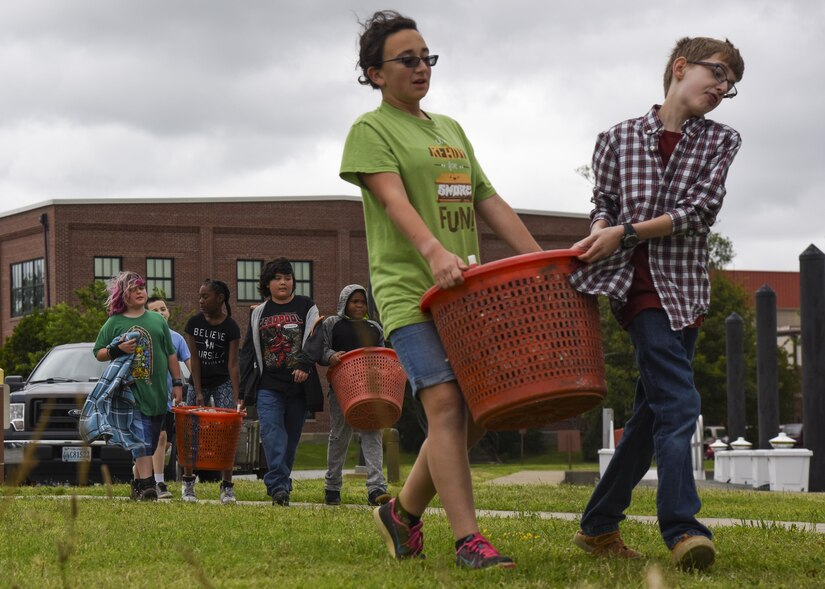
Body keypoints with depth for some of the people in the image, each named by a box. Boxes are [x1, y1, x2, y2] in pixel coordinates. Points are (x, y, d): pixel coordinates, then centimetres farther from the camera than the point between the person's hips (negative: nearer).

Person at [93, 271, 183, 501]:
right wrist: (116, 350, -11)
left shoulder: (157, 320, 14)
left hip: (157, 391, 4)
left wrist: (177, 383, 12)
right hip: (130, 389, -4)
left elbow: (171, 354, 17)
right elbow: (98, 353, 7)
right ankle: (146, 484, -20)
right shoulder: (114, 323, 5)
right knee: (141, 439, -15)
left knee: (151, 441, 6)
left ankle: (138, 483, 16)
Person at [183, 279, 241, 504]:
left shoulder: (231, 327, -12)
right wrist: (198, 392, -11)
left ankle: (227, 486, -4)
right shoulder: (194, 323, -5)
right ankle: (187, 481, 14)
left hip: (223, 383, -3)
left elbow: (232, 365, -15)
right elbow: (195, 359, -5)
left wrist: (235, 398, -22)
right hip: (199, 381, 3)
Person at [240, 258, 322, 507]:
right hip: (268, 385, 0)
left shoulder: (306, 307, 8)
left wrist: (305, 365, -23)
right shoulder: (258, 313, 14)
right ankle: (279, 486, -26)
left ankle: (279, 486, 16)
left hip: (298, 384, 0)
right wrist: (241, 389, 11)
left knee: (291, 437, 5)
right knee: (271, 431, -18)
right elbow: (248, 351, 16)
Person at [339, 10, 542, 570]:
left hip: (465, 291, 7)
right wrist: (433, 250, -34)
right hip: (410, 292, -7)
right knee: (446, 405, -17)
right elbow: (393, 199, -16)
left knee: (474, 413, 3)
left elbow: (491, 203, 20)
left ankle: (404, 513, 20)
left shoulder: (451, 130, 22)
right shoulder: (371, 130, 1)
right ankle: (469, 540, -18)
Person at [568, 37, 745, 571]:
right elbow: (604, 203, 11)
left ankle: (599, 526, 19)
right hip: (635, 283, -4)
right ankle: (683, 530, -22)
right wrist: (598, 236, -13)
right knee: (677, 404, -18)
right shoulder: (620, 139, 9)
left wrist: (625, 233, -12)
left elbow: (700, 210, -3)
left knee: (654, 409, 8)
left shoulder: (722, 143, 10)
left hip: (683, 286, 4)